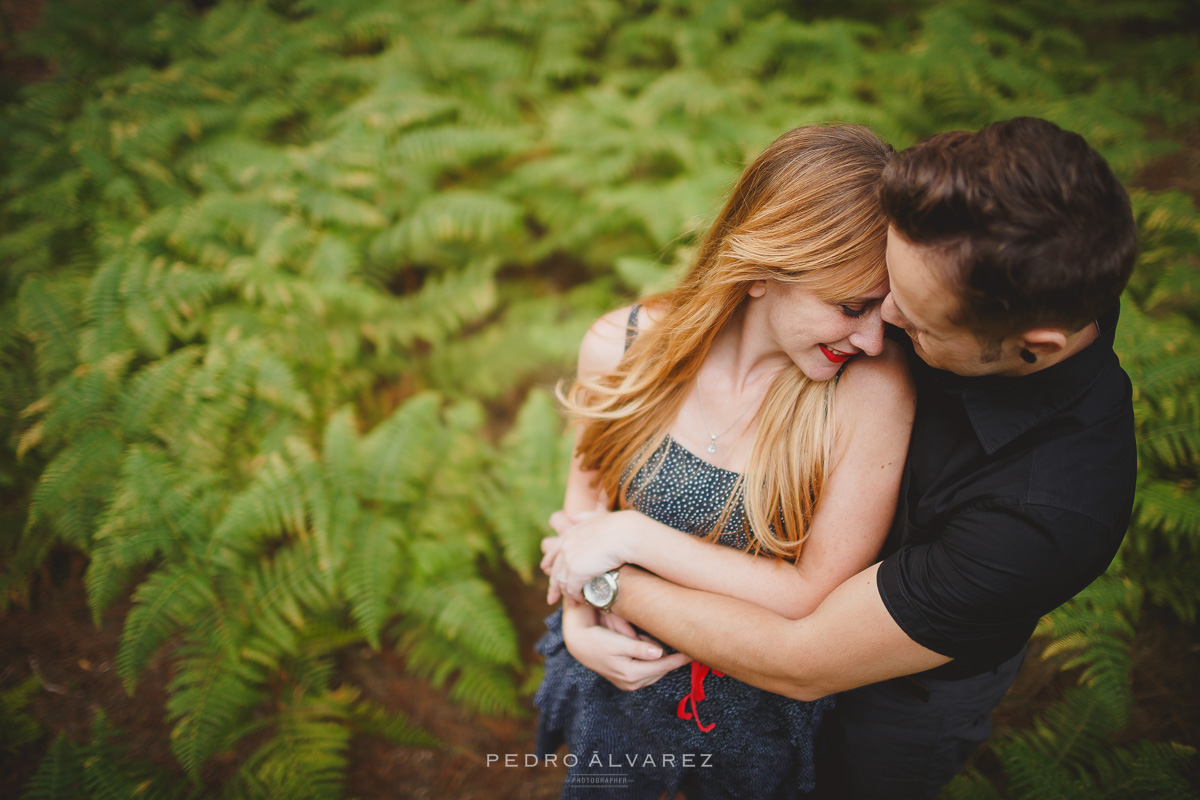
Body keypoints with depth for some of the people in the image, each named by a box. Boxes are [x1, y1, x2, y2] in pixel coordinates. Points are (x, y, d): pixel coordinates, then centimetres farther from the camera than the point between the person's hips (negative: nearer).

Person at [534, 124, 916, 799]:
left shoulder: (874, 390, -30)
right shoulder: (622, 348, -21)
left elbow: (818, 595, -26)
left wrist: (635, 538, -28)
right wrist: (578, 621, -15)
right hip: (621, 668, 2)